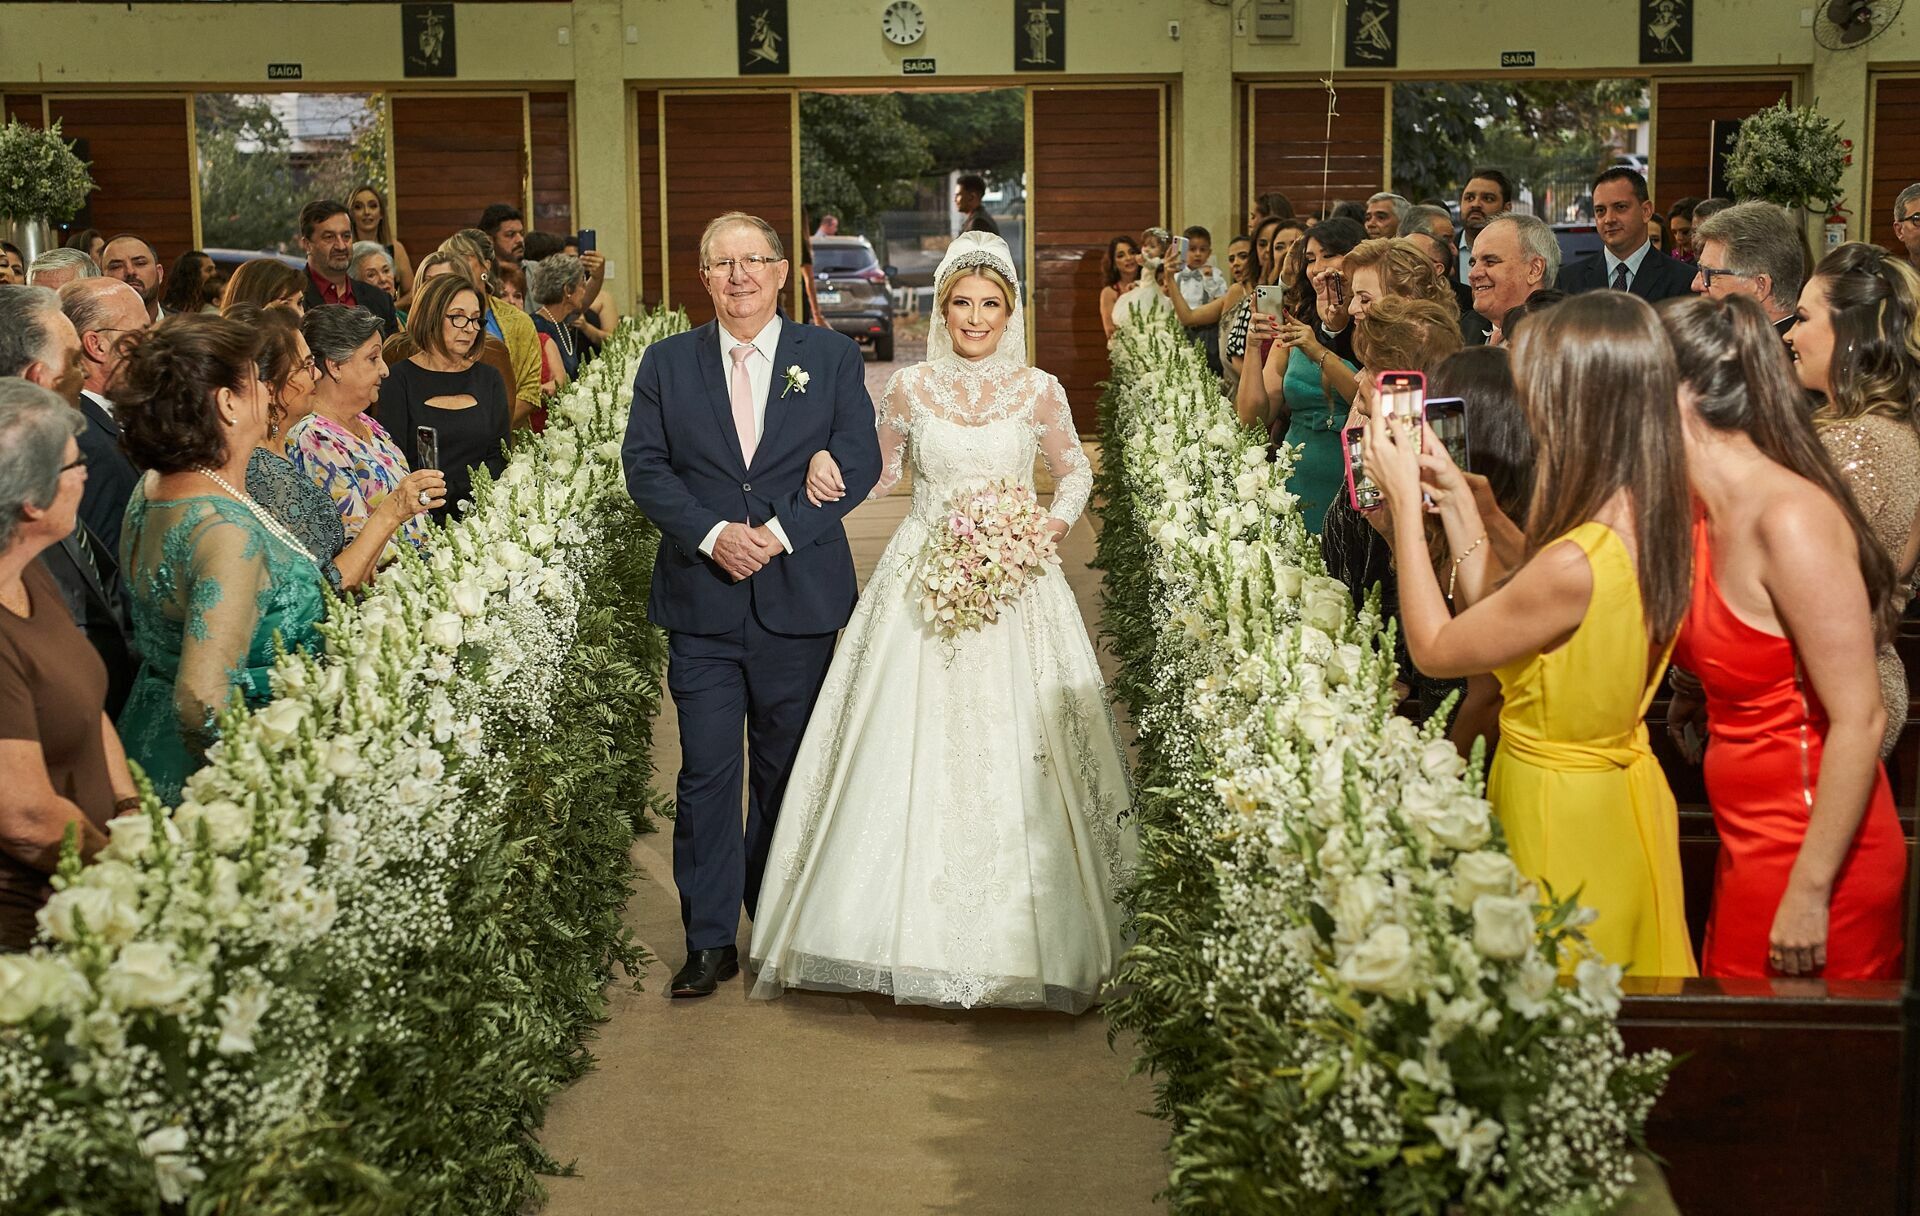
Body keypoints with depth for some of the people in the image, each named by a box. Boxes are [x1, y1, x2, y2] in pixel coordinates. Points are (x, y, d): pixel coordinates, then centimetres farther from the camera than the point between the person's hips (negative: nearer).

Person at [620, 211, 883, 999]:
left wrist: (780, 531, -14)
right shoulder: (667, 363, 7)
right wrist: (712, 534, -14)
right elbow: (644, 464, 0)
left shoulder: (832, 358, 4)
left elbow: (858, 461, -3)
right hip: (701, 604, 0)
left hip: (799, 600, 0)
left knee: (787, 770, 10)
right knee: (705, 772, -2)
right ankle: (710, 941, 4)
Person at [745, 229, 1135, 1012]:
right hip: (922, 582, 1)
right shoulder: (910, 388, 4)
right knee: (908, 750, -1)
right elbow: (878, 472, 14)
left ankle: (1018, 941, 10)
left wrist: (1051, 530, -6)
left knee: (1011, 756, -2)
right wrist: (831, 474, -6)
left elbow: (1075, 474, 13)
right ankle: (914, 927, 12)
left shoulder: (1039, 392, 2)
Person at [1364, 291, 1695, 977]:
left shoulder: (1573, 566, -33)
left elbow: (1434, 649, -17)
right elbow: (1495, 612, 6)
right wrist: (1453, 495, 5)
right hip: (1618, 785, 9)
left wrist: (1404, 500, -12)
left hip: (1561, 817, -8)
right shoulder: (1647, 525, -4)